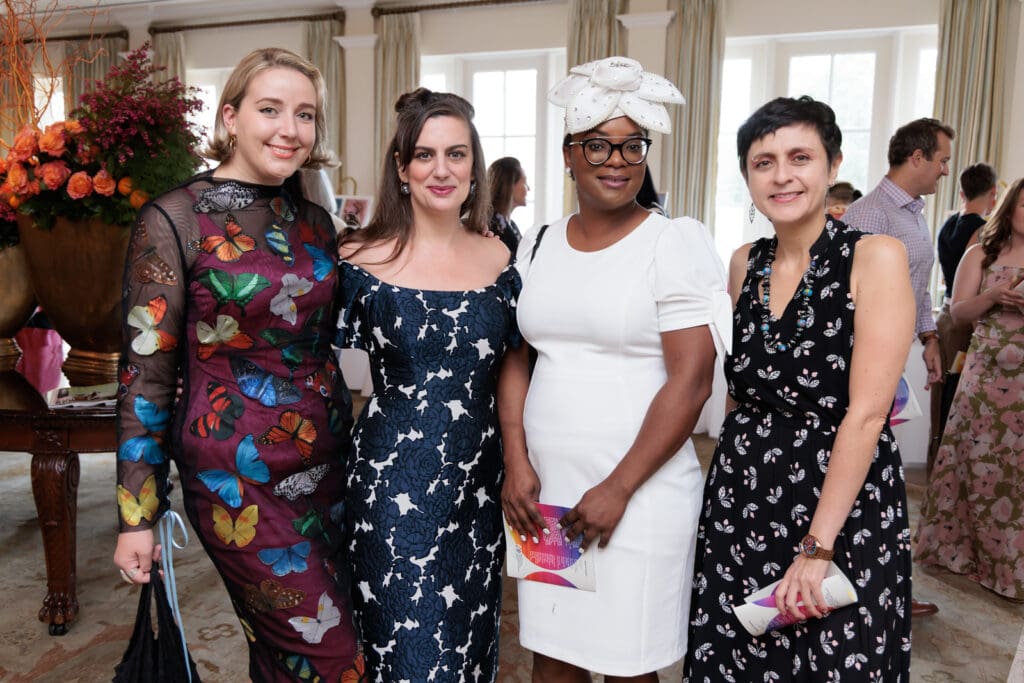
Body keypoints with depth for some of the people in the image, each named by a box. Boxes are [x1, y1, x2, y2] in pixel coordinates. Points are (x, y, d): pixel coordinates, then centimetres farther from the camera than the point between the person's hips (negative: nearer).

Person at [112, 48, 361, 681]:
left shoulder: (316, 221, 7)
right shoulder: (175, 219, -9)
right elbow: (146, 369, -9)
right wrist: (137, 515, -8)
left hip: (328, 461, 5)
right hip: (234, 473, -5)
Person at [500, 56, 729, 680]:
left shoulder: (675, 242, -7)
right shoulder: (538, 246, 8)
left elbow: (690, 382, -12)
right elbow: (515, 360, 9)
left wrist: (618, 489, -13)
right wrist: (516, 463, -2)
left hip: (640, 490, -4)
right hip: (543, 488, 4)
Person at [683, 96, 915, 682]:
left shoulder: (876, 257, -11)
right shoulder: (745, 264, 6)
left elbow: (866, 412, -16)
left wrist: (818, 545, -18)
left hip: (844, 506, -4)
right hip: (741, 501, 5)